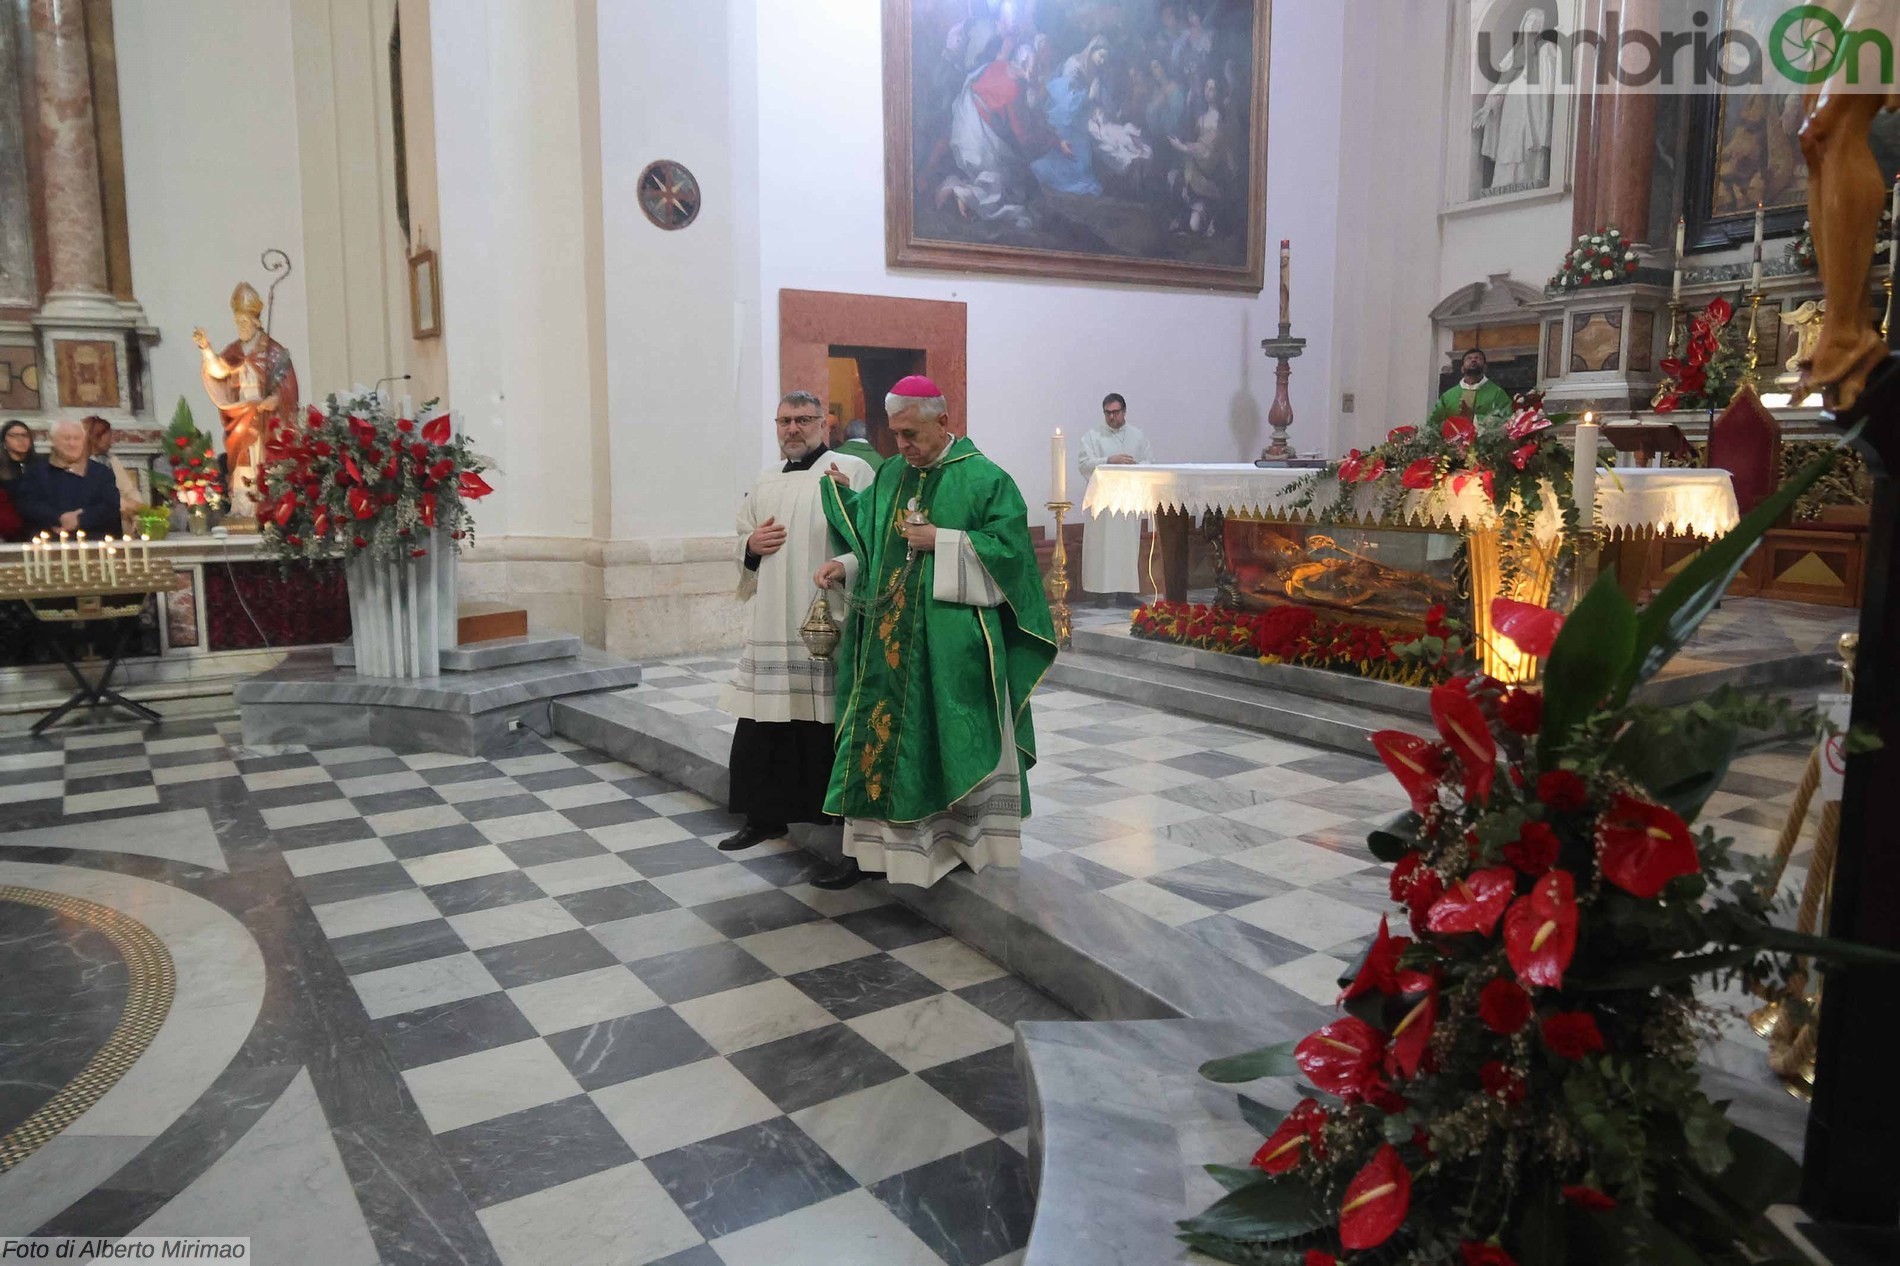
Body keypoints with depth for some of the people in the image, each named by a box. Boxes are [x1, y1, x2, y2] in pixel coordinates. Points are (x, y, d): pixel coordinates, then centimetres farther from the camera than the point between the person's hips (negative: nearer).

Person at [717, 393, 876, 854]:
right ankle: (764, 816, 23)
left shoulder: (851, 469, 0)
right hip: (772, 629, 6)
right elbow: (740, 548, 23)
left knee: (828, 725, -3)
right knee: (762, 725, 9)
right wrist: (751, 546, 1)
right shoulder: (764, 484, 18)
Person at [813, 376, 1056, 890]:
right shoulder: (890, 475, 12)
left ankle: (963, 838, 20)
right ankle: (868, 847, 11)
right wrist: (845, 566, -2)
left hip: (952, 640, -5)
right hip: (887, 634, 5)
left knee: (953, 740, 4)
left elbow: (1010, 546, -12)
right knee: (878, 734, 4)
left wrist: (941, 542, -16)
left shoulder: (985, 478, -5)